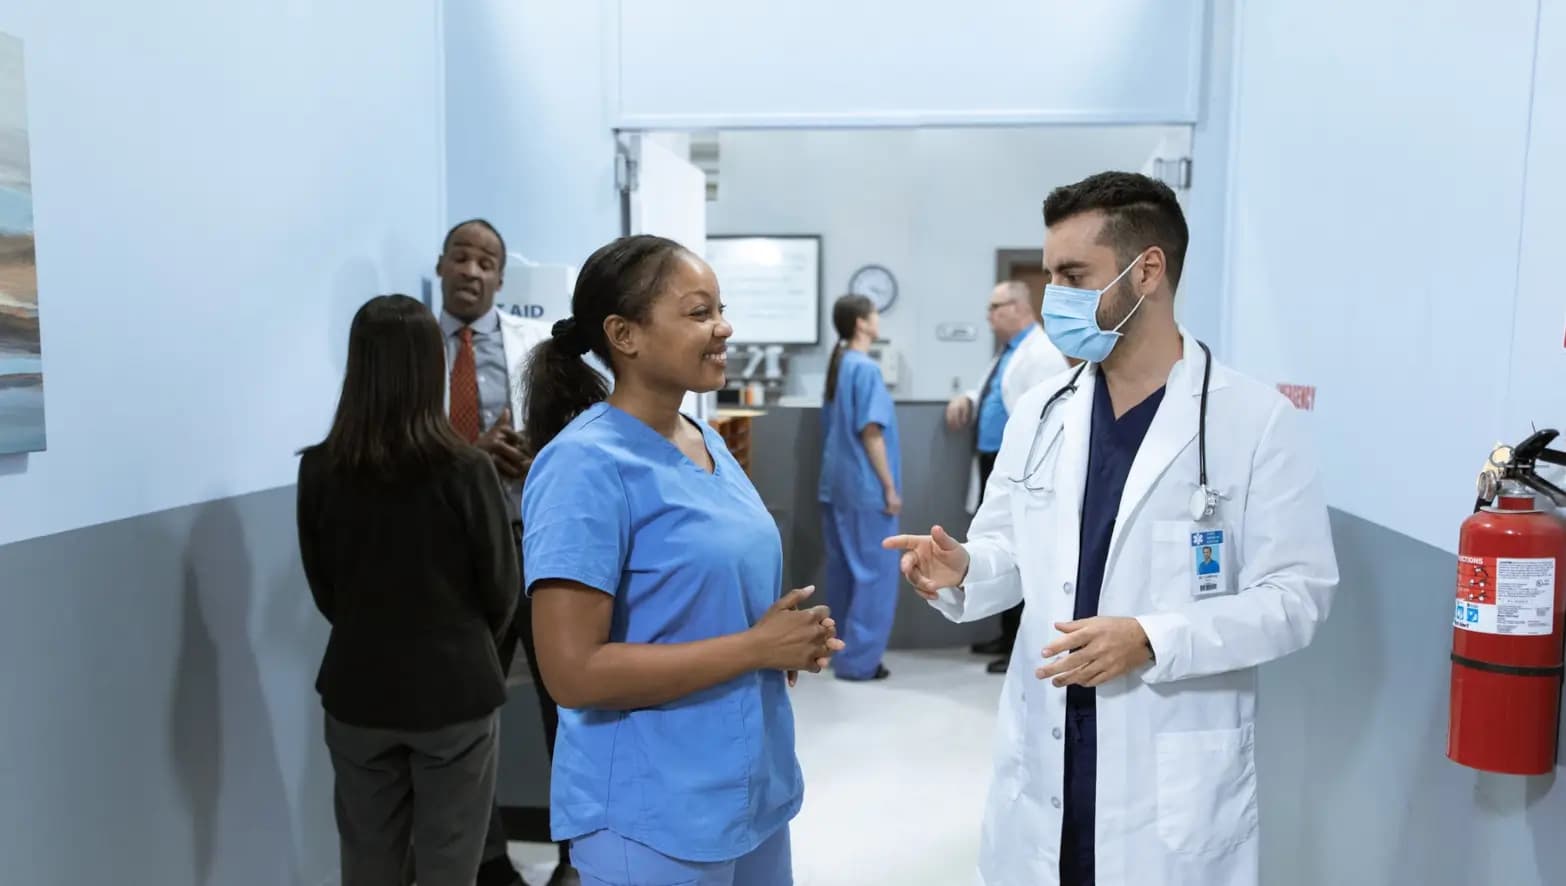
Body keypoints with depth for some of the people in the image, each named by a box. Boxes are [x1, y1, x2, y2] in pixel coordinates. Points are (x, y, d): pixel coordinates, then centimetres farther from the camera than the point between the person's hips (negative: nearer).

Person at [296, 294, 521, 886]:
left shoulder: (318, 469, -8)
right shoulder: (465, 471, -17)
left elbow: (324, 590, 4)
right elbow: (502, 591, -7)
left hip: (358, 689, 3)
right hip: (455, 691, -3)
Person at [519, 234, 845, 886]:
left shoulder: (707, 441, 5)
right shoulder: (586, 464, -20)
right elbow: (574, 673, -24)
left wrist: (789, 642, -2)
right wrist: (757, 646, -20)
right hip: (653, 815, -7)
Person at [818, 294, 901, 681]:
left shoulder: (837, 365, 12)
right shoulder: (866, 368, -14)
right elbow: (870, 434, -18)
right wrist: (890, 488, -14)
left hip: (837, 482, 9)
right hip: (865, 486, -9)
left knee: (844, 570, 13)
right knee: (874, 572, -1)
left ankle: (842, 651, 21)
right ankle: (858, 659, 3)